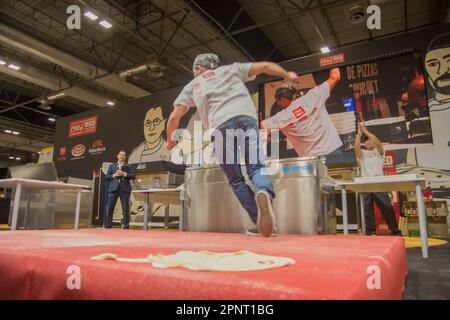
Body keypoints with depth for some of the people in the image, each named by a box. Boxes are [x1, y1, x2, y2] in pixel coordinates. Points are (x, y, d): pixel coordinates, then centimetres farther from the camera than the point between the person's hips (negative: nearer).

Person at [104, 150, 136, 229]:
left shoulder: (128, 166, 15)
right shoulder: (112, 165, 18)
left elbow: (133, 176, 3)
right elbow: (107, 177, 11)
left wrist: (124, 174, -10)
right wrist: (114, 175, -7)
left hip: (124, 188, -1)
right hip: (113, 188, 1)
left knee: (125, 208, -2)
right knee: (109, 207, -4)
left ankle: (125, 225, 4)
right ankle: (107, 224, 2)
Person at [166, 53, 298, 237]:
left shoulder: (192, 86, 30)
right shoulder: (230, 69, 31)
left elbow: (174, 117, 23)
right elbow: (264, 66, 26)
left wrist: (171, 141, 39)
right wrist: (287, 75, 41)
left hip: (220, 125, -1)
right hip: (246, 116, 1)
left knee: (236, 180, 8)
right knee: (256, 167, -2)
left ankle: (262, 224, 2)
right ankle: (264, 192, -36)